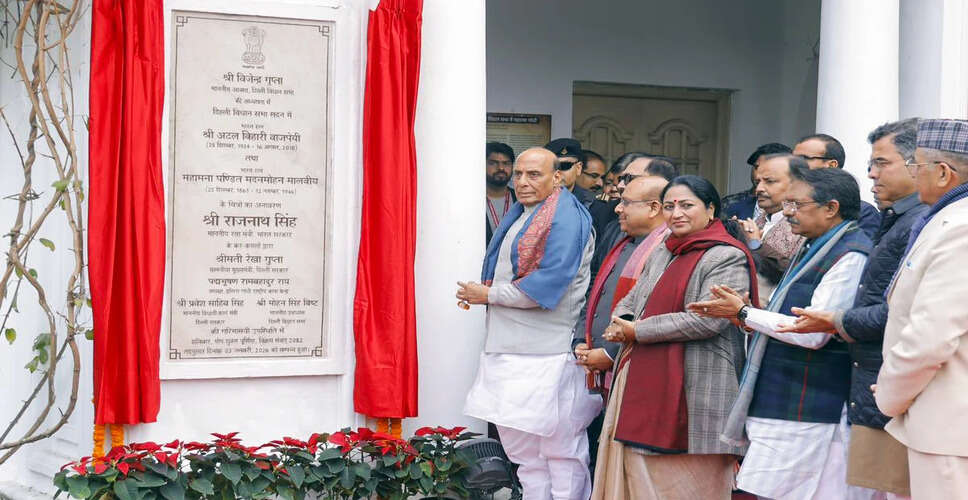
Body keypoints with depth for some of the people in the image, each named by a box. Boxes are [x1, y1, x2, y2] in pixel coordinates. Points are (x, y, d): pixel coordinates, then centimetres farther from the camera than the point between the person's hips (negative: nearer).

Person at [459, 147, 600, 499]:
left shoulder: (565, 217, -11)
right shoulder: (518, 215, 17)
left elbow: (548, 284, -21)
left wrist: (489, 294, -11)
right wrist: (480, 292, 4)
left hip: (548, 355, -9)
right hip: (509, 348, 9)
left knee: (561, 451, -2)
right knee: (522, 447, 13)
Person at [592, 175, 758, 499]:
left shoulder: (727, 257, -10)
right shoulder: (662, 254, 17)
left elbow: (708, 320, -21)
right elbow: (630, 301, 22)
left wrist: (638, 331, -14)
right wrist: (620, 324, -4)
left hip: (692, 392, -8)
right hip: (644, 386, 8)